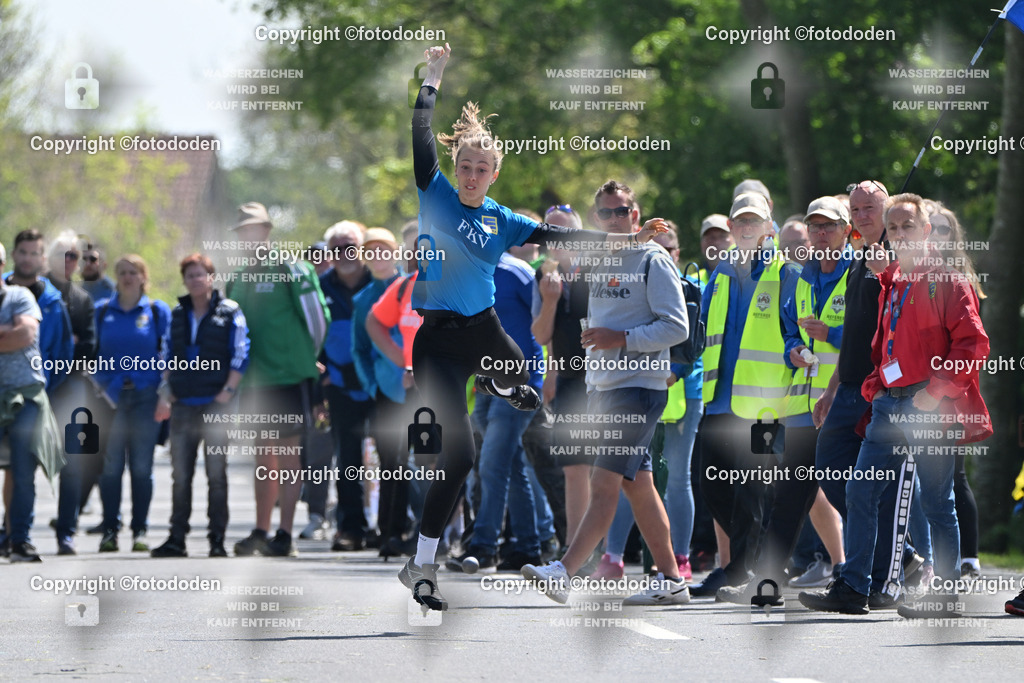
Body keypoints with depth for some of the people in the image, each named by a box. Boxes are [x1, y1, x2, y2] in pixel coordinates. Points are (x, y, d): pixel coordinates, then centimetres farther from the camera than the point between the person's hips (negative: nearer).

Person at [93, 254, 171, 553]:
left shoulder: (157, 311, 7)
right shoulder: (102, 311, 9)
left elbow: (168, 352, 7)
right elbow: (91, 352, 10)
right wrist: (100, 389, 0)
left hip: (145, 396, -1)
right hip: (111, 396, 1)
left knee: (142, 466, 0)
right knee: (110, 466, -3)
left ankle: (140, 531, 6)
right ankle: (110, 530, 2)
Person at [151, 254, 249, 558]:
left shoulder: (230, 312, 0)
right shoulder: (177, 315, 14)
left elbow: (241, 355, -3)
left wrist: (227, 391, -11)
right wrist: (165, 392, 10)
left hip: (216, 404, -4)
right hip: (183, 404, 4)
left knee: (216, 473, -1)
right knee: (180, 473, 4)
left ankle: (217, 539, 2)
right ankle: (177, 538, 7)